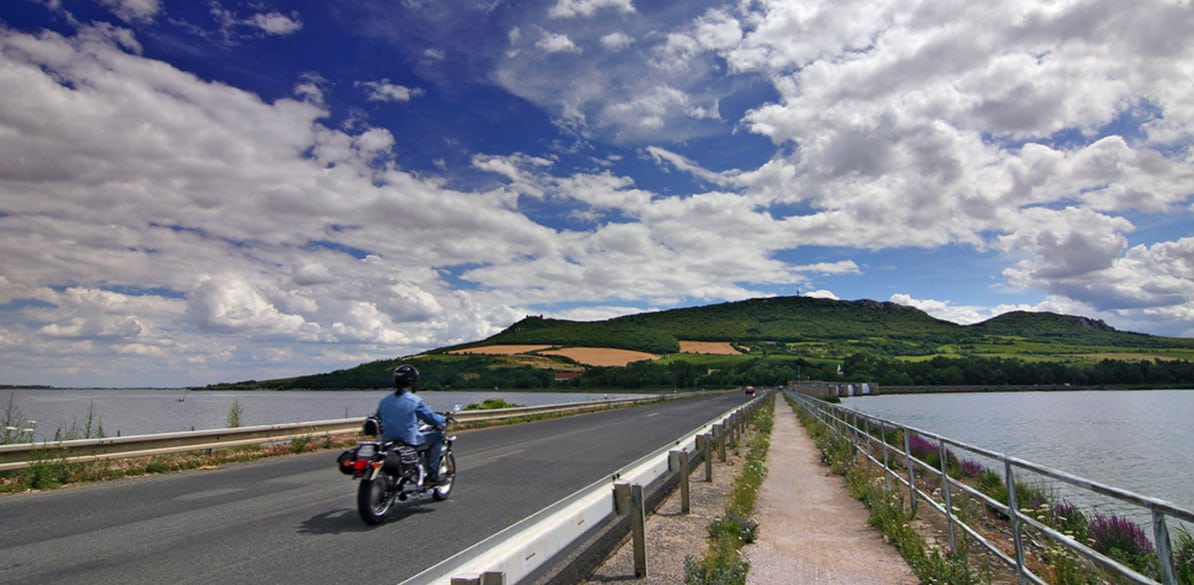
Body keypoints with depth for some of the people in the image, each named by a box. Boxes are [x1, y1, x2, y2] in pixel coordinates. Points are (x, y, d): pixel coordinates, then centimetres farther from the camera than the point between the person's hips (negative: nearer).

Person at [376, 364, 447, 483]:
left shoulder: (385, 400, 4)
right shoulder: (415, 400, -12)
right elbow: (431, 418, -6)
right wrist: (444, 420, 15)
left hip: (387, 441, 7)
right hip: (410, 441, -6)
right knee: (437, 436, 11)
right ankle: (432, 474, 6)